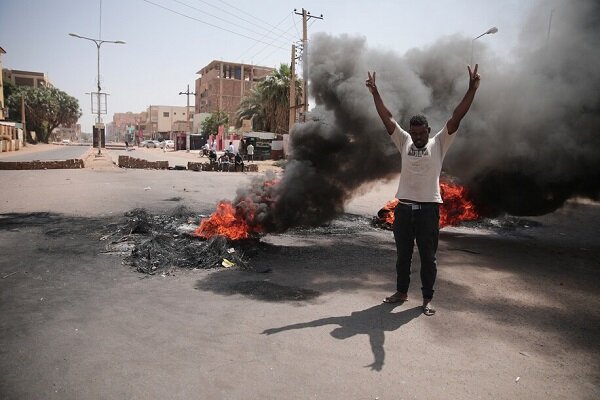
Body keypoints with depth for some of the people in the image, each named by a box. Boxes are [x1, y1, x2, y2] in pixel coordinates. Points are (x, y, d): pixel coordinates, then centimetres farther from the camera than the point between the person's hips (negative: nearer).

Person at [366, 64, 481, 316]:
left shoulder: (439, 144, 2)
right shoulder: (404, 142, 7)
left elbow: (456, 118, -8)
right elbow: (387, 119, 5)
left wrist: (472, 89, -16)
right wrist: (374, 93, 1)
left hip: (428, 207, -2)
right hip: (403, 207, 3)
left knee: (428, 256, 6)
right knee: (402, 254, 14)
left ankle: (427, 298, 18)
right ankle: (401, 292, 29)